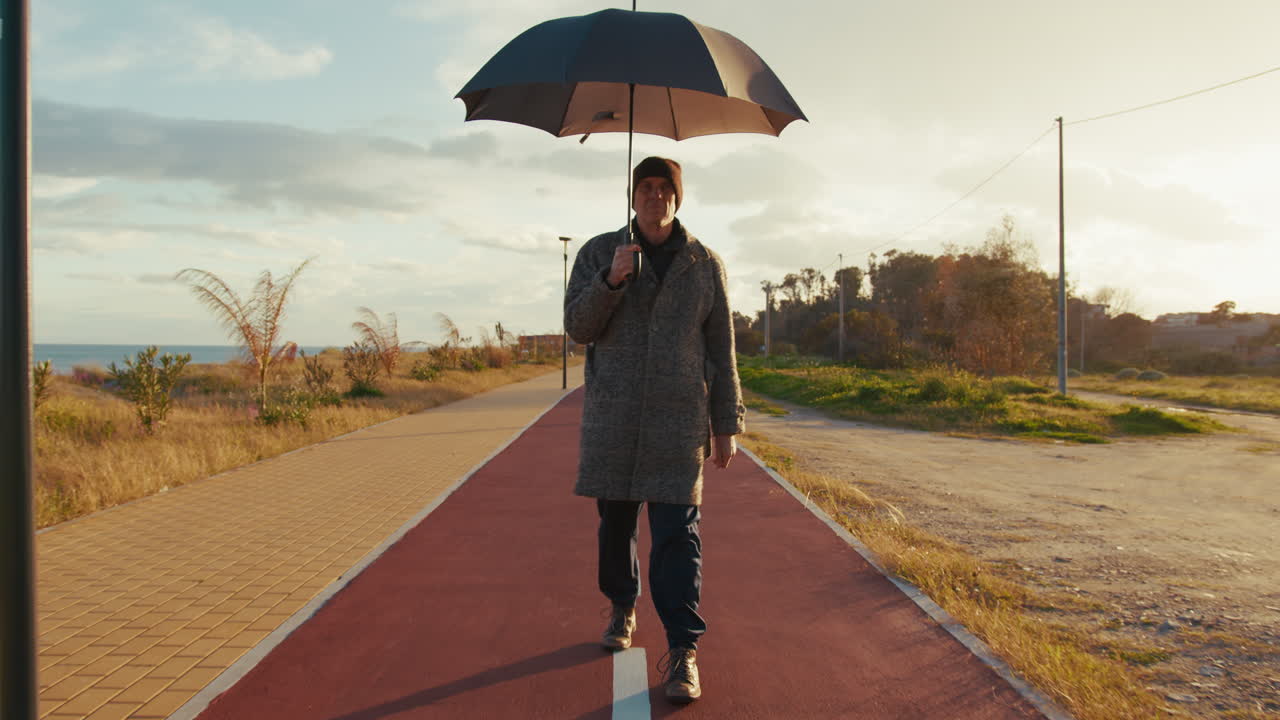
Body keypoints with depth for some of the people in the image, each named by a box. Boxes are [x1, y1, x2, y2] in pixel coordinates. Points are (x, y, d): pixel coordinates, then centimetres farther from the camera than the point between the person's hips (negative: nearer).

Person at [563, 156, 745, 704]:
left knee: (678, 531, -5)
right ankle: (622, 608, 35)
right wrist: (611, 280, -17)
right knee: (614, 521, 11)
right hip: (612, 419, 1)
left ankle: (682, 650, 0)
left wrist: (727, 424, 6)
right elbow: (578, 327, 0)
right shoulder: (599, 253, 8)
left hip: (679, 421, -1)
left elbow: (722, 350, 9)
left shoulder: (706, 264, 8)